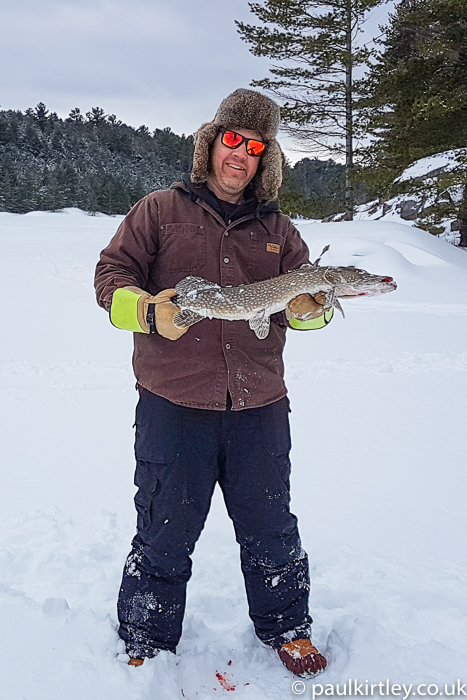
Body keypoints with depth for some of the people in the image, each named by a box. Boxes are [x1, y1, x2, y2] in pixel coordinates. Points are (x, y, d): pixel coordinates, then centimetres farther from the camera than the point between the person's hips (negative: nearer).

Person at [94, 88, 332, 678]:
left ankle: (286, 628, 39)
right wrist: (149, 312, -19)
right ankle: (145, 643, 32)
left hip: (258, 409, 3)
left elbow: (302, 302, 13)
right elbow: (111, 275, 0)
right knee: (164, 535, 10)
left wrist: (311, 307, -11)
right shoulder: (160, 210, 4)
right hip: (173, 404, -2)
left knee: (271, 530, 16)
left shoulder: (278, 229, 13)